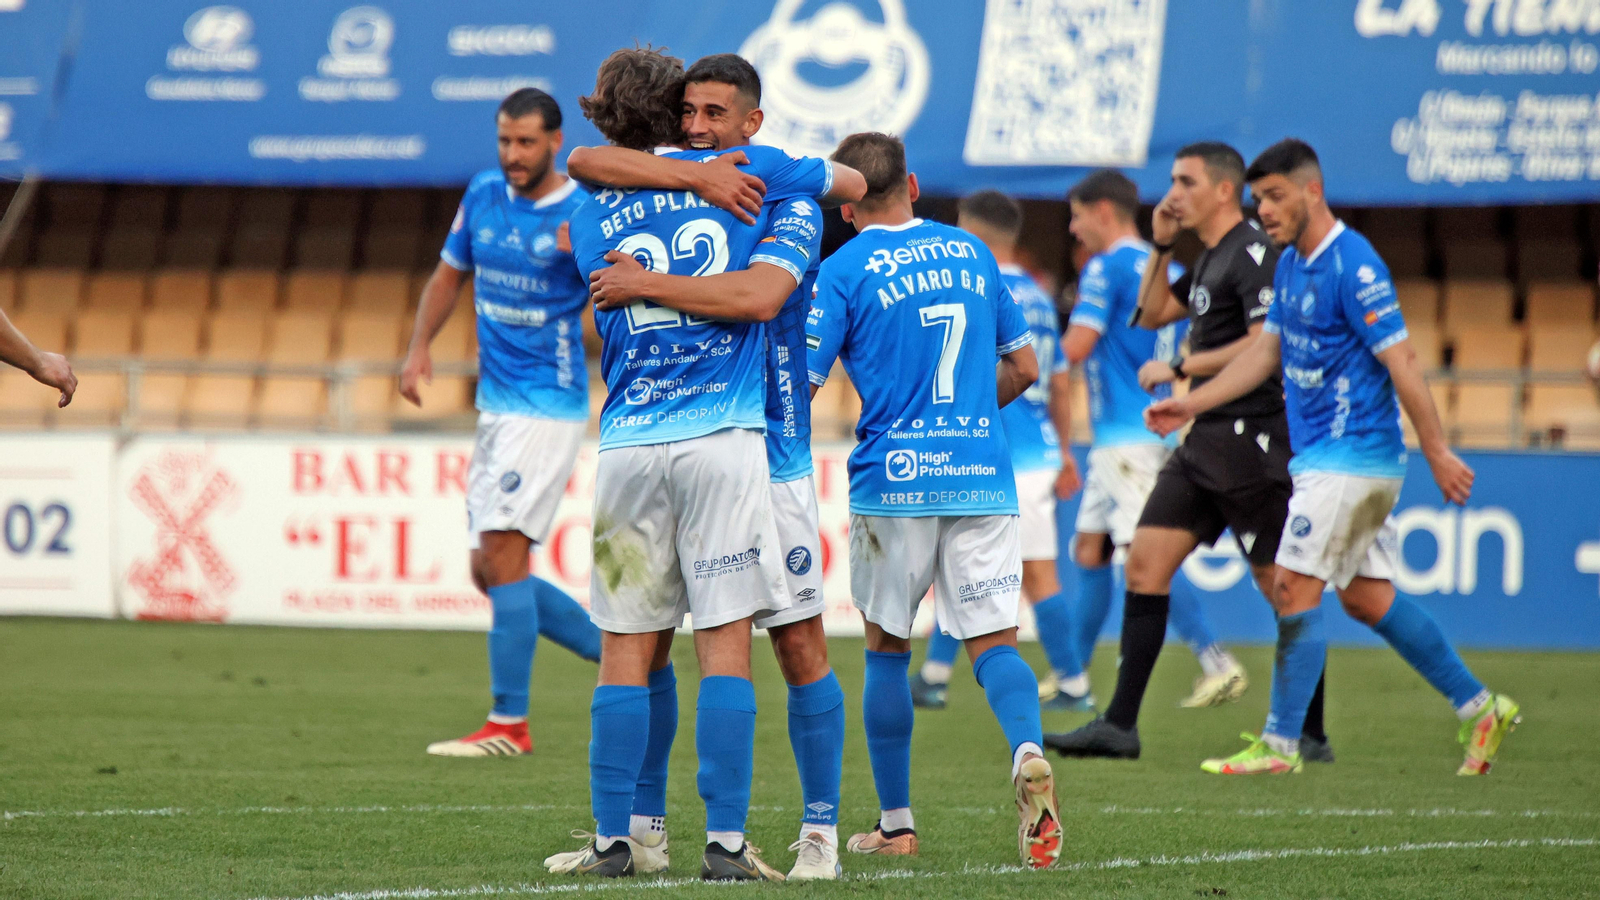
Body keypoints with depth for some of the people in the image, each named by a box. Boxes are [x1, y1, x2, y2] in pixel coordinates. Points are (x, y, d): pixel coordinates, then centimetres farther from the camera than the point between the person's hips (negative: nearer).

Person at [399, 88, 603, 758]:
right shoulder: (483, 196, 8)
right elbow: (449, 274, 21)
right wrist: (419, 347, 9)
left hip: (549, 407, -8)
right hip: (495, 404, 8)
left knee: (501, 554, -15)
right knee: (488, 571, 8)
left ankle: (509, 723, -11)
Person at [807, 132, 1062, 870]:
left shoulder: (844, 270, -3)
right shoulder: (972, 253, 12)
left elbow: (799, 386, -8)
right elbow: (1023, 368, 19)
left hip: (894, 482, -3)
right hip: (983, 479, 3)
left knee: (886, 647, 12)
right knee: (993, 641, 0)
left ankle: (895, 824, 16)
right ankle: (1028, 753, -30)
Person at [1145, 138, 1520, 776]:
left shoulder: (1353, 266, -17)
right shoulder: (1289, 265, 12)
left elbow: (1401, 360, -18)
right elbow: (1266, 351, 21)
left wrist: (1438, 453, -18)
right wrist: (1191, 405, 15)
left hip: (1352, 455, -9)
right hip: (1325, 455, 9)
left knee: (1294, 587, -10)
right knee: (1367, 599, 12)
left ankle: (1280, 744, -7)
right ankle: (1479, 707, 19)